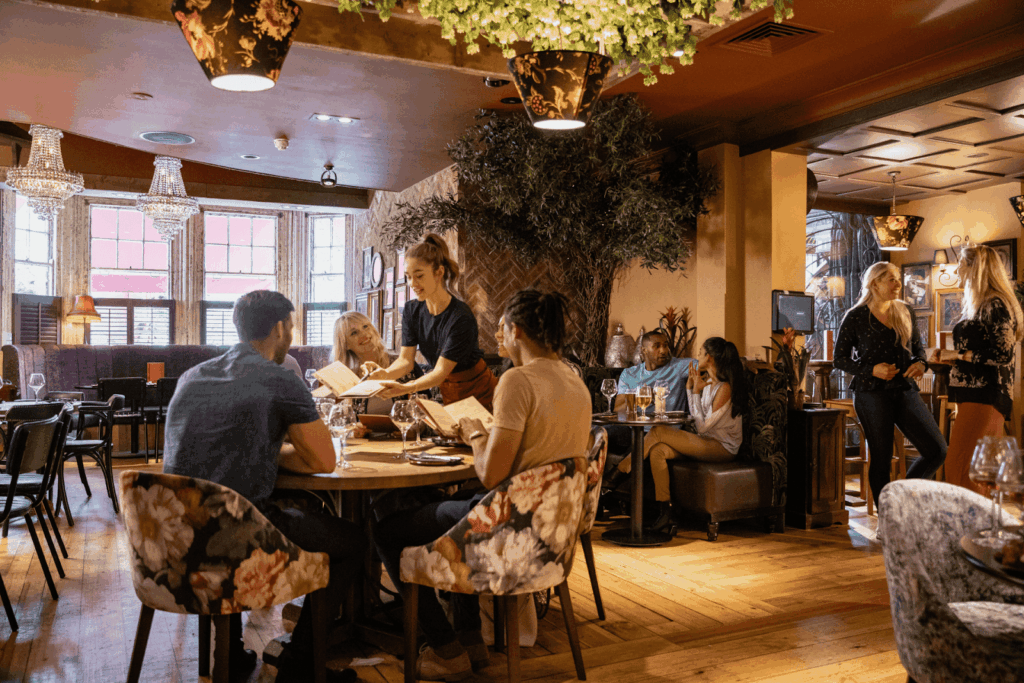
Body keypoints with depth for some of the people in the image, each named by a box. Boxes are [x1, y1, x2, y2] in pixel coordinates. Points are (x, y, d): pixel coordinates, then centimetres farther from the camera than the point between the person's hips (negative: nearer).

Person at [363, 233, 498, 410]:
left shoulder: (461, 318, -26)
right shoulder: (412, 310, -5)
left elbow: (441, 370, -28)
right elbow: (406, 359, -7)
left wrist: (406, 388, -44)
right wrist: (386, 373, -29)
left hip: (479, 394, -5)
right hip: (448, 394, 6)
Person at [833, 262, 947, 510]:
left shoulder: (906, 312, 12)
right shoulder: (855, 317, -3)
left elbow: (918, 348, 22)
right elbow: (839, 359, -1)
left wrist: (920, 364, -1)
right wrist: (871, 369, -15)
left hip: (905, 390, 5)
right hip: (872, 393, -5)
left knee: (937, 450, -4)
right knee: (881, 459, 0)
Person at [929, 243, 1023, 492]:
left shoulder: (996, 306, -11)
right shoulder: (976, 305, 20)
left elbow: (1002, 355, -18)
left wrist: (961, 355, -12)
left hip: (984, 397, -10)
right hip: (972, 395, 10)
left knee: (958, 468, -14)